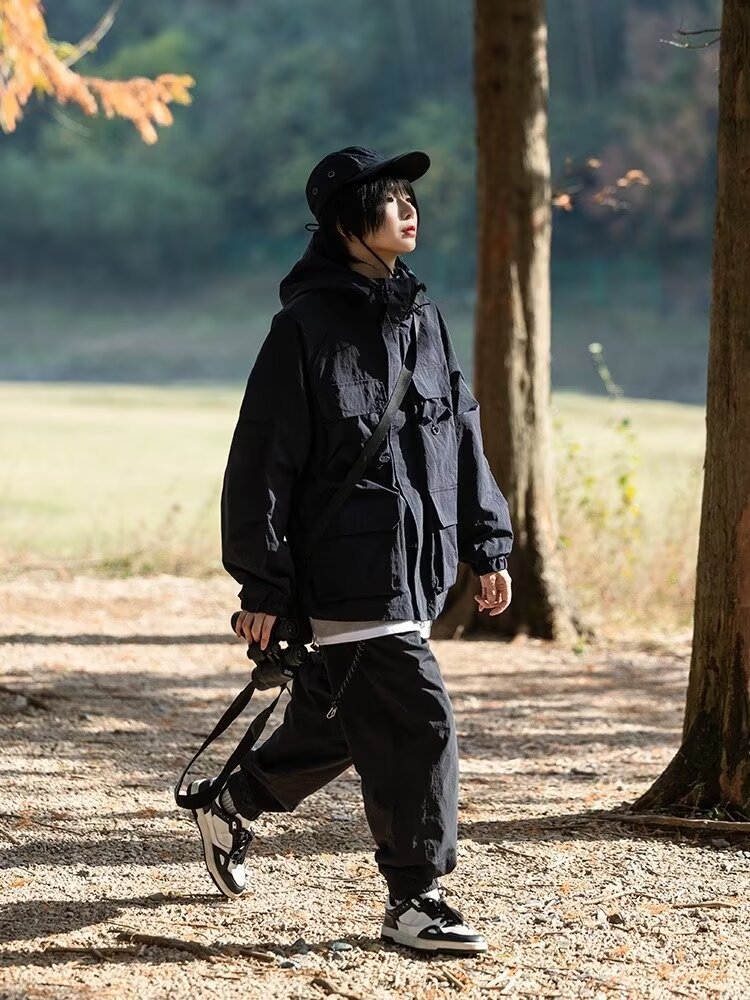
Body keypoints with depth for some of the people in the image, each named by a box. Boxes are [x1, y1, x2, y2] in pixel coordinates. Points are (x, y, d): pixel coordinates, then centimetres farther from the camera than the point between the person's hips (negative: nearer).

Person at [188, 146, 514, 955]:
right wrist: (263, 586, -13)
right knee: (415, 720, -10)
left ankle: (232, 806, 39)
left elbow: (462, 433, 18)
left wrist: (487, 544, 13)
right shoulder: (307, 326, -11)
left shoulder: (421, 318, 12)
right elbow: (264, 459, -11)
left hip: (416, 568, 8)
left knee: (335, 720, 17)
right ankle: (413, 899, 0)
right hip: (350, 573, -8)